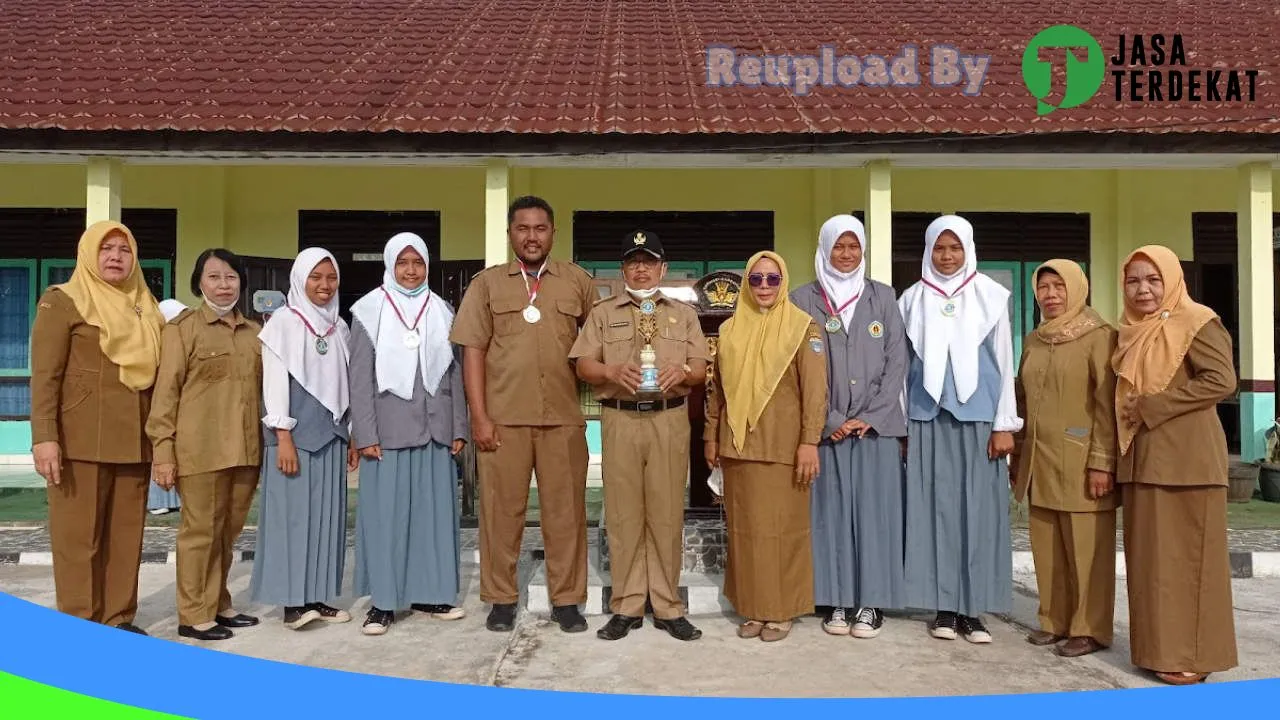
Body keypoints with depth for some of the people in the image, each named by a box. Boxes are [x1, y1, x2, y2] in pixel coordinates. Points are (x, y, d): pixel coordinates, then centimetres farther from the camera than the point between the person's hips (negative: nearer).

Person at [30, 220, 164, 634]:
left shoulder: (146, 308, 15)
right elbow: (44, 375, -7)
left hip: (133, 441, 5)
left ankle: (119, 618, 17)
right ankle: (80, 626, 9)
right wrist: (44, 436, -16)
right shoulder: (62, 301, 1)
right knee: (79, 534, 1)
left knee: (126, 534, 7)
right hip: (81, 440, -5)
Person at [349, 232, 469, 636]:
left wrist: (459, 428, 6)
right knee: (385, 513, 0)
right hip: (387, 429, -3)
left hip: (434, 428, 3)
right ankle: (383, 601, 8)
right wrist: (365, 434, -8)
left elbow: (454, 374, 10)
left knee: (434, 510, 6)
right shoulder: (369, 311, 1)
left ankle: (429, 593, 17)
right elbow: (360, 377, -2)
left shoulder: (442, 312, 10)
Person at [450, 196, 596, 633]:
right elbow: (473, 352, 1)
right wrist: (479, 416, -5)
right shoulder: (487, 283, 6)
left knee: (566, 511, 6)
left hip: (564, 417, 1)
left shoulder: (578, 281, 8)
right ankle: (501, 599, 19)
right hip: (503, 418, 0)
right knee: (501, 510, 6)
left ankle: (566, 600, 18)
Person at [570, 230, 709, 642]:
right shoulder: (603, 313, 11)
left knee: (667, 514, 2)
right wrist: (613, 371, -15)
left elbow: (701, 371, 9)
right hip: (620, 420, 0)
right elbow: (583, 366, 4)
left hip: (670, 421, 1)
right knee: (623, 514, 2)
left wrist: (682, 371, -13)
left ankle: (668, 607, 11)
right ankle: (626, 607, 11)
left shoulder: (684, 314, 13)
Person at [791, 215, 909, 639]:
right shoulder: (803, 300, 4)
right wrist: (830, 420, -9)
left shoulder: (883, 298, 8)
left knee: (874, 510, 1)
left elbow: (896, 362, 3)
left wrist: (870, 418, -7)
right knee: (831, 512, 3)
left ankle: (871, 602, 10)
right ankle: (838, 601, 11)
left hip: (876, 426, 1)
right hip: (826, 426, 0)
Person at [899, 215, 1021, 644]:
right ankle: (944, 607, 10)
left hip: (978, 417, -1)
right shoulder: (911, 299, 6)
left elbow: (1004, 363, 3)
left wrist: (1004, 424, -2)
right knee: (936, 509, 2)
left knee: (979, 510, 0)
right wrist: (900, 425, 5)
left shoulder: (991, 296, 3)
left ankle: (973, 609, 8)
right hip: (927, 419, 1)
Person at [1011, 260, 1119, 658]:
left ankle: (1090, 628, 12)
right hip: (1040, 461, 6)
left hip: (1080, 461, -6)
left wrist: (1102, 461, -16)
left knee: (1086, 547, 1)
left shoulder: (1099, 336, -6)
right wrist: (1018, 453, 14)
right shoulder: (1032, 340, 13)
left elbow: (1108, 404, -11)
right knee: (1047, 547, 10)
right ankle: (1055, 620, 22)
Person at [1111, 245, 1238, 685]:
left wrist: (1153, 407, -16)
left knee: (1186, 555, -2)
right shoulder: (1132, 333, 15)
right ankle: (1160, 646, 18)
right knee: (1150, 556, 9)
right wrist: (1129, 412, 6)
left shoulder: (1196, 322, -6)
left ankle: (1193, 653, 7)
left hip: (1185, 459, -7)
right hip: (1142, 459, 7)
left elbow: (1222, 380, -16)